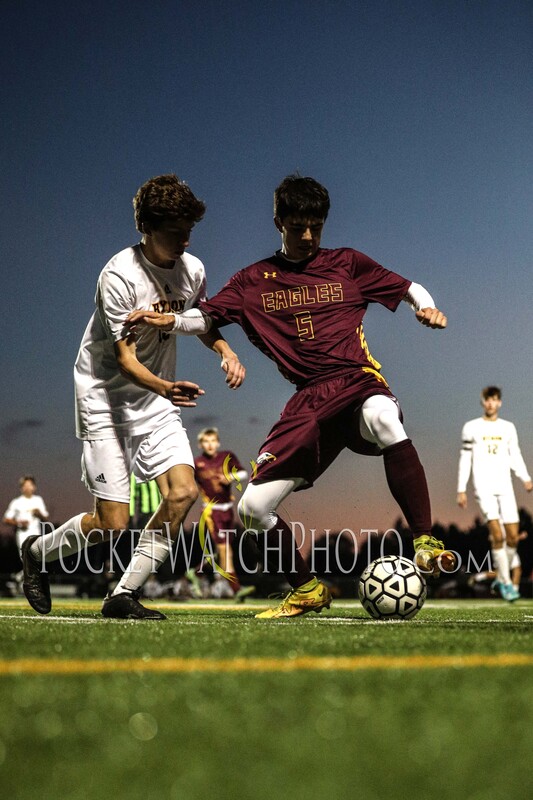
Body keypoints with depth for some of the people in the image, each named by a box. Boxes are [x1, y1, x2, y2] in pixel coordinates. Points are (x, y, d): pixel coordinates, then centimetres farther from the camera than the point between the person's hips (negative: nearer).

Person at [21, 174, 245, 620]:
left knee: (183, 491, -15)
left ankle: (124, 595, 0)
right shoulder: (120, 276, -21)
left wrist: (226, 351, -2)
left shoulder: (192, 270, -2)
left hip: (157, 399, 6)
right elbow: (125, 360, -24)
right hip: (105, 397, -6)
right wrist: (166, 387, -43)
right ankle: (38, 552, 23)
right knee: (113, 524, -9)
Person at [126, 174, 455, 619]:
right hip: (309, 400, 3)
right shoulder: (255, 281, 15)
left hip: (358, 381, -3)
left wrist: (425, 307, -5)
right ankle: (307, 590, 18)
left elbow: (408, 287, 17)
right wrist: (169, 321, -10)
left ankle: (425, 541, -34)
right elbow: (206, 317, 11)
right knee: (253, 508, -6)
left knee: (383, 418, -42)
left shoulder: (347, 264, 12)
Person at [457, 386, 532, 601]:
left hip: (505, 486, 3)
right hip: (483, 487, -3)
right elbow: (465, 460, 7)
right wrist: (461, 489, 2)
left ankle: (501, 578, 16)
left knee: (513, 536, -4)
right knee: (497, 535, -16)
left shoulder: (508, 428, 14)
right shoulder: (471, 427, 6)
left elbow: (515, 457, 13)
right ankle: (506, 583, -10)